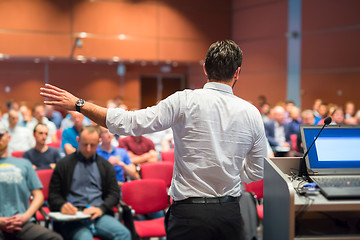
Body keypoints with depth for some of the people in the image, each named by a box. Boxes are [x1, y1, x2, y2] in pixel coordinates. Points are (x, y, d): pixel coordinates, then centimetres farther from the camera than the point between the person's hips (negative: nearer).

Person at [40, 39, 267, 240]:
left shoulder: (185, 101, -11)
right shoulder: (251, 113, 0)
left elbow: (130, 123, -13)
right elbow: (255, 173, 8)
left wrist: (78, 104, -5)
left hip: (189, 214, -3)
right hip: (231, 214, 4)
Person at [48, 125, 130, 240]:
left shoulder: (106, 166, 19)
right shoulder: (64, 164, 13)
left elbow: (114, 193, 14)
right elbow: (53, 194, 11)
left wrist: (101, 209, -6)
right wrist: (62, 205, -12)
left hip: (98, 215, 3)